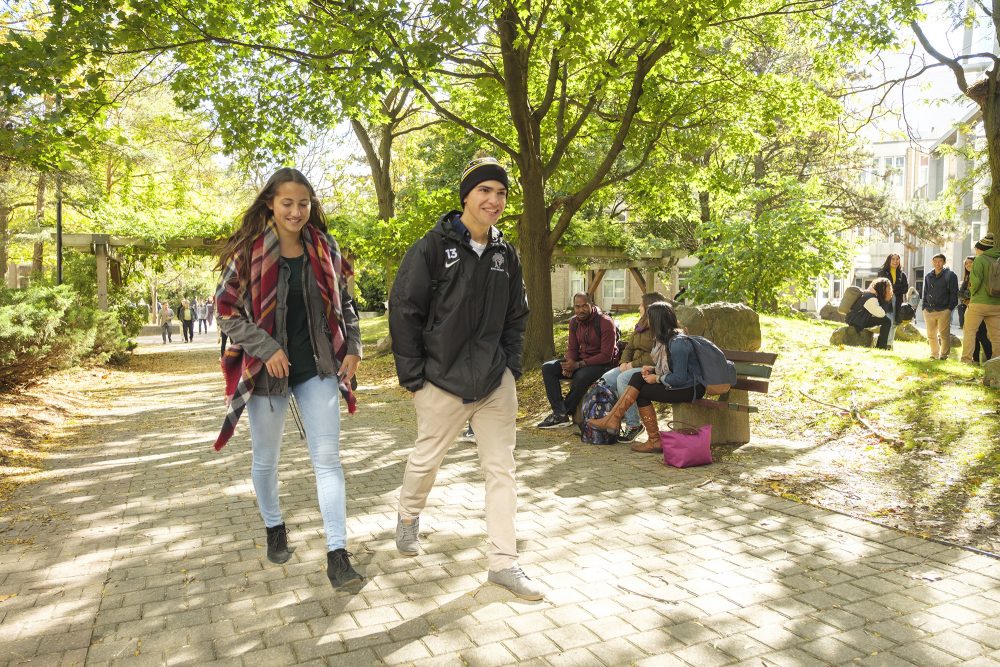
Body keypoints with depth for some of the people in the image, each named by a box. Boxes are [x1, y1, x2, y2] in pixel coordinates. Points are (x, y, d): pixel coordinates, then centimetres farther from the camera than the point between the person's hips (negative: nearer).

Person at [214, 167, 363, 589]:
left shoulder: (324, 249, 1)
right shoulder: (249, 251, -8)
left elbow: (342, 302, 11)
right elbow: (226, 309, -6)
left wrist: (353, 348, 1)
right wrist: (267, 349, -16)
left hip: (317, 367, 2)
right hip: (266, 370, -1)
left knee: (327, 457, -3)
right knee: (266, 458, 14)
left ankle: (337, 555, 1)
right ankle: (274, 529, 39)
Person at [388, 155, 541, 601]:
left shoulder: (505, 255, 8)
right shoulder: (433, 247, -9)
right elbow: (404, 310, -9)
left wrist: (511, 365, 7)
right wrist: (412, 374, -10)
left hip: (496, 381, 5)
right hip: (442, 380, -4)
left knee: (501, 468, 4)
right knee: (426, 459, 11)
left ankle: (503, 563, 14)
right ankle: (408, 518, 43)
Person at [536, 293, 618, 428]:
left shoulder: (605, 322, -17)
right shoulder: (574, 322, 4)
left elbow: (607, 356, -21)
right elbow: (572, 348, 9)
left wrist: (578, 365, -26)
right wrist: (569, 363, -16)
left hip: (603, 363, -7)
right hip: (581, 359, 7)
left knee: (581, 376, -38)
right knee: (547, 368, -11)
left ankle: (565, 412, -16)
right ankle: (560, 413, -20)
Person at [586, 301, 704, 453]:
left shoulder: (677, 343, -23)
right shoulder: (668, 337, 9)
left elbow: (679, 378, -25)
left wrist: (657, 378, -12)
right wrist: (653, 369, 0)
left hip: (691, 389, -9)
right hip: (683, 382, 9)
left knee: (642, 392, -10)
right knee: (638, 378, -5)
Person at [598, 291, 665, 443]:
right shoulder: (640, 326, 21)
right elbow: (629, 348, 22)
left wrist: (633, 364, -16)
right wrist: (624, 362, 0)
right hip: (633, 366, 9)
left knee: (623, 379, -32)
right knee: (605, 379, -12)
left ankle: (633, 425, -23)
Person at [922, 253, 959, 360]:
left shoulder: (950, 275, 0)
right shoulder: (928, 277, 14)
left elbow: (954, 293, -4)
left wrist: (950, 308, -10)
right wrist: (925, 307, 10)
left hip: (944, 311, -5)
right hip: (929, 310, 5)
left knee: (944, 335, -4)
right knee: (931, 335, 8)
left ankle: (944, 355, 4)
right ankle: (935, 354, 19)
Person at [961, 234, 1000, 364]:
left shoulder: (980, 260, -7)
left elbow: (976, 281, -15)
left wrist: (972, 293, 2)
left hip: (979, 303, -5)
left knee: (969, 331, 3)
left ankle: (967, 359, -3)